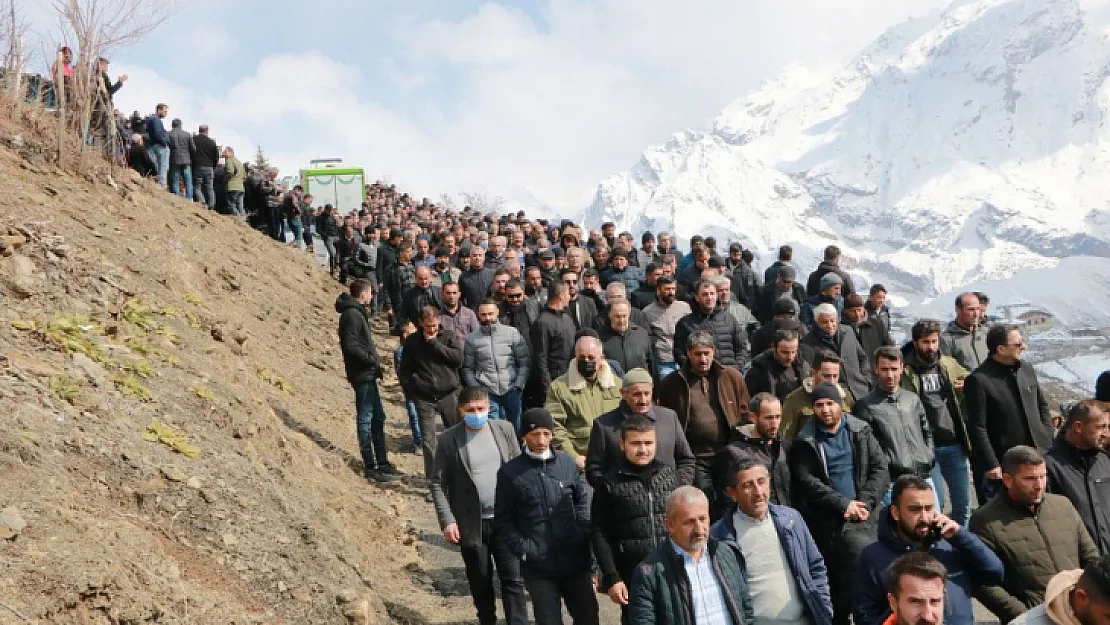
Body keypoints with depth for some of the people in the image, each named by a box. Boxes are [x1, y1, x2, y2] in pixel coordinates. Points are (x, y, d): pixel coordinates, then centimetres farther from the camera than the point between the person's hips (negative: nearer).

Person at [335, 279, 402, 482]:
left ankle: (382, 462, 24)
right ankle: (369, 467, 4)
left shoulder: (358, 313, 16)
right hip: (362, 375, -10)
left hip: (368, 375, 10)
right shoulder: (352, 315, -16)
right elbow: (350, 346, -23)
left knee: (378, 417, 15)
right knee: (365, 419, -3)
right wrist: (372, 360, -16)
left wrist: (374, 362, 9)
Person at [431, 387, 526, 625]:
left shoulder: (505, 429, -1)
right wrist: (447, 520, -11)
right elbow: (439, 483, -4)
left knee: (513, 579, 1)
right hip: (471, 523, -1)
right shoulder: (449, 439, -8)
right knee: (480, 581, 13)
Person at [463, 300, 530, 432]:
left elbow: (525, 362, 3)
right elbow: (468, 369, 10)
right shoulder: (472, 339, 6)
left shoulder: (512, 333, 2)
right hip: (487, 393, 0)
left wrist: (519, 385, -6)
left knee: (516, 428, 4)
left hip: (511, 390, 0)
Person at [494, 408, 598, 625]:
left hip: (575, 562, 2)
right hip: (538, 568, -2)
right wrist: (524, 549, -10)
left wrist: (584, 536, 0)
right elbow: (503, 520, -1)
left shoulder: (567, 462, 2)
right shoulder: (510, 472, -5)